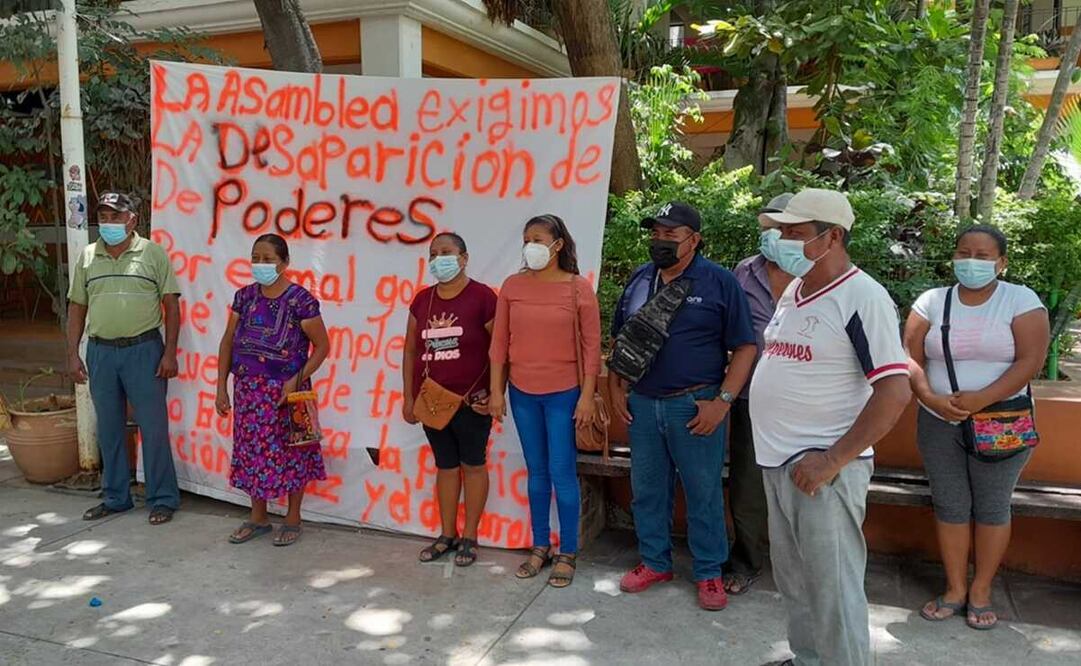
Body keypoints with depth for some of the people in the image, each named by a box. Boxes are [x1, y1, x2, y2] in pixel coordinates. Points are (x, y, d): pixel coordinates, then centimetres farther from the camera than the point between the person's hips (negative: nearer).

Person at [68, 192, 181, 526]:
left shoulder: (153, 253, -2)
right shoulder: (87, 257, 9)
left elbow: (171, 306, -3)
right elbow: (77, 307, 12)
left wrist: (169, 353, -9)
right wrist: (73, 353, 6)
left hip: (144, 349, -4)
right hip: (100, 351, 4)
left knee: (153, 426, 0)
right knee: (108, 428, 12)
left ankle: (163, 499, 10)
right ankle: (115, 497, 25)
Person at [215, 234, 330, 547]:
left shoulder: (300, 300, -11)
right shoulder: (244, 296, 5)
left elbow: (322, 346, -8)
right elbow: (228, 342, 10)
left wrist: (297, 379, -17)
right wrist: (222, 386, 7)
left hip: (285, 390, -5)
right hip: (248, 389, 5)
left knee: (289, 452, 4)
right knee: (251, 451, 11)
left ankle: (293, 518, 21)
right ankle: (258, 518, 28)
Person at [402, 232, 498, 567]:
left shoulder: (482, 296, -8)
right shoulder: (422, 300, 8)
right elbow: (410, 351, 13)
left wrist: (495, 393, -12)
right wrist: (408, 397, 9)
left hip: (471, 401, -5)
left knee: (473, 465, 7)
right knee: (445, 465, 14)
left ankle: (469, 537, 18)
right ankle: (447, 535, 25)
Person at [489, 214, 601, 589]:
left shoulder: (578, 288, -6)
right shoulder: (512, 286, 2)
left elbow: (591, 347, -6)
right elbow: (499, 342, 4)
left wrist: (587, 396, -9)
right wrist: (496, 391, 2)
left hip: (563, 394, -3)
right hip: (522, 394, 3)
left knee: (562, 473, 2)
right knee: (536, 472, 14)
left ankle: (567, 554, 15)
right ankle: (540, 547, 26)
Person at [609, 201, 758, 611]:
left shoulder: (719, 282, -7)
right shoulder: (638, 281, 9)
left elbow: (744, 347, -8)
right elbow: (619, 339, 17)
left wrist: (723, 401, -14)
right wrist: (615, 387, 8)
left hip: (694, 407, -5)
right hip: (642, 404, 5)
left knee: (704, 493, 5)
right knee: (647, 489, 14)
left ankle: (709, 573, 21)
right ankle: (654, 562, 30)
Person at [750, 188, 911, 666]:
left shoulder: (863, 297, -14)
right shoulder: (793, 291, 11)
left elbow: (894, 391, -19)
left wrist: (834, 460, -20)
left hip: (821, 469, -8)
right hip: (777, 461, 8)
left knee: (832, 590, 1)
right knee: (793, 582, 20)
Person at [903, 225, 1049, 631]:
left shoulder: (1021, 300, -3)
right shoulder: (932, 302, 4)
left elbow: (1030, 361, -12)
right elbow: (911, 358, 0)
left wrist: (980, 399, -22)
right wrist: (931, 398, -18)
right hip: (939, 423, 2)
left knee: (991, 507, 6)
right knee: (950, 506, 8)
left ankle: (981, 590, 21)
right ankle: (955, 588, 21)